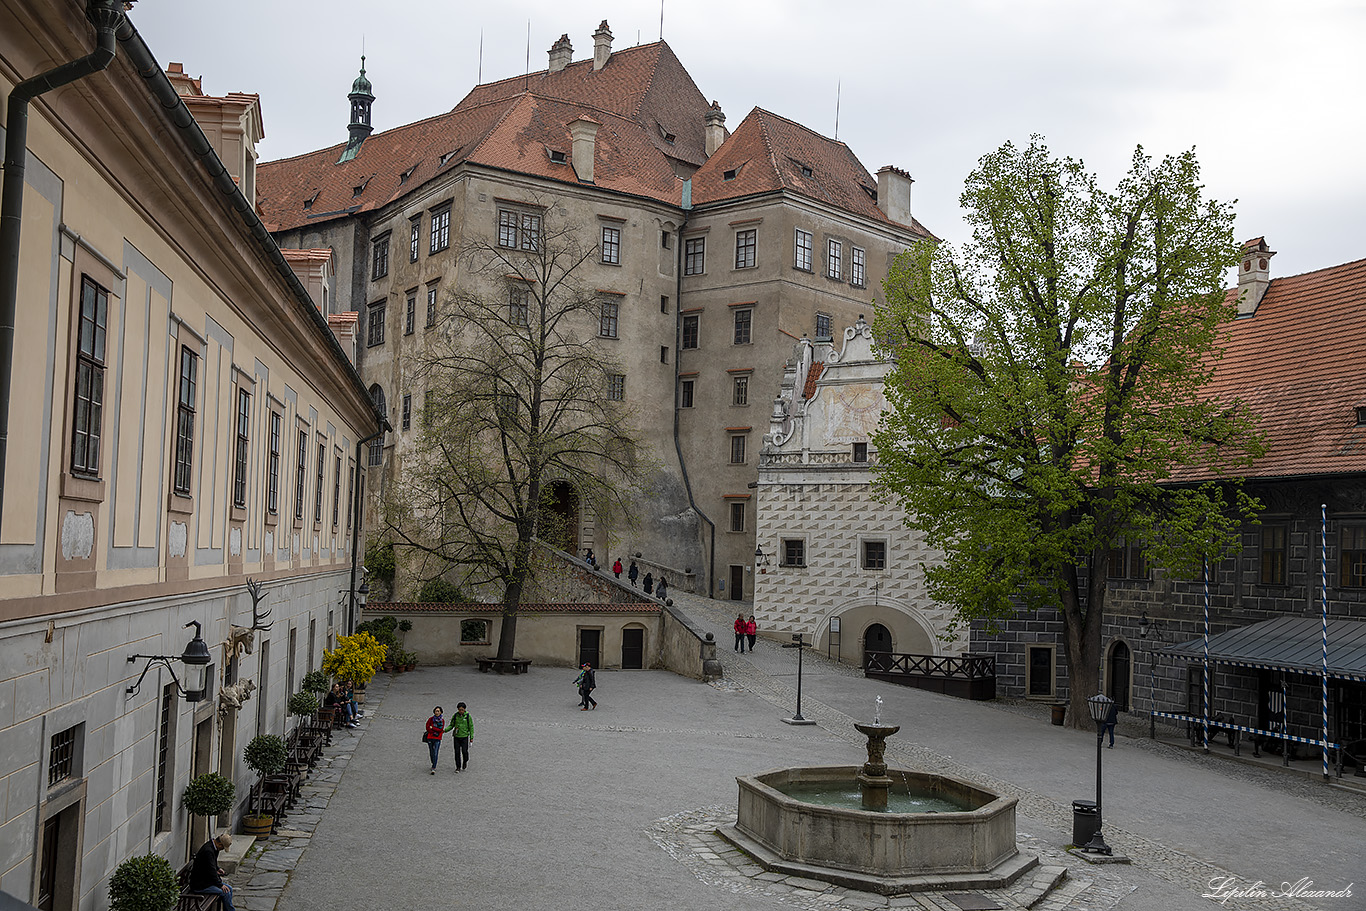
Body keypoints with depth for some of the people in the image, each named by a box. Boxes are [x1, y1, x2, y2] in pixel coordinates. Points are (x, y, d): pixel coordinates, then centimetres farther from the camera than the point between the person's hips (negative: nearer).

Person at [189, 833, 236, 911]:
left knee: (229, 889, 5)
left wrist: (217, 868, 7)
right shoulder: (208, 851, -27)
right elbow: (211, 870, -25)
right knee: (226, 892, -15)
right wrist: (220, 885, -16)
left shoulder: (212, 847, 4)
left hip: (206, 879, 10)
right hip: (199, 885, -10)